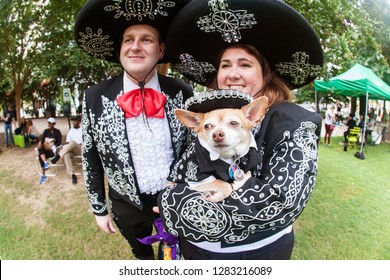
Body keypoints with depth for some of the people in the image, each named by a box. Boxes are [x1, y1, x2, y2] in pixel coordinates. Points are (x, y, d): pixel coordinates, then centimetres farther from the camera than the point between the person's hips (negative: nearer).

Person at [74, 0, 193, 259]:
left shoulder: (182, 93, -13)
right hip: (127, 206, 1)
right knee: (142, 256, 30)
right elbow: (91, 160, -4)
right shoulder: (95, 98, -14)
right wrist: (99, 208, 3)